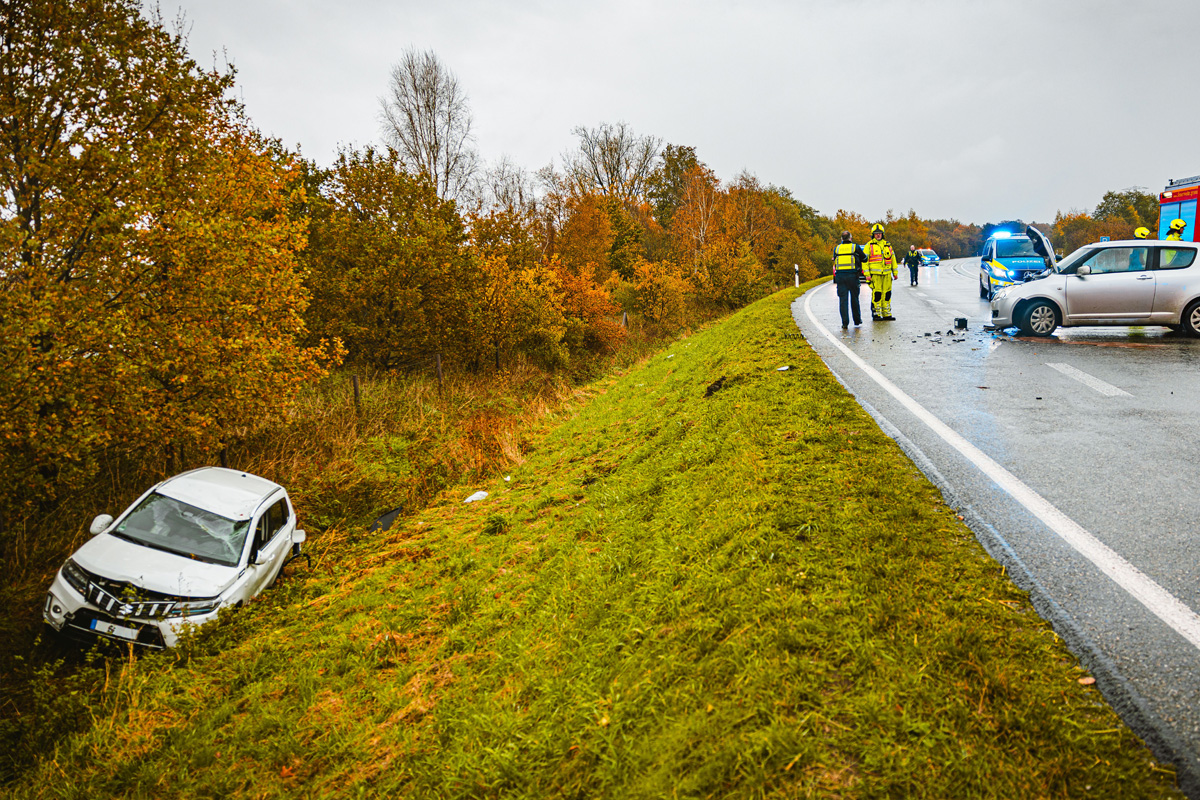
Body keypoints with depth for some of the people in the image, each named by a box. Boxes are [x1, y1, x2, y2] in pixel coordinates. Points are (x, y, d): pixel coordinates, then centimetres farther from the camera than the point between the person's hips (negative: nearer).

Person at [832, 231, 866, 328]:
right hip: (852, 275, -1)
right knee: (854, 299, 12)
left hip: (840, 276, 1)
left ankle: (845, 323, -5)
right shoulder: (855, 247, 2)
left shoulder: (836, 248, 7)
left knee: (843, 299, 0)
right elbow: (864, 259, 11)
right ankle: (857, 320, 23)